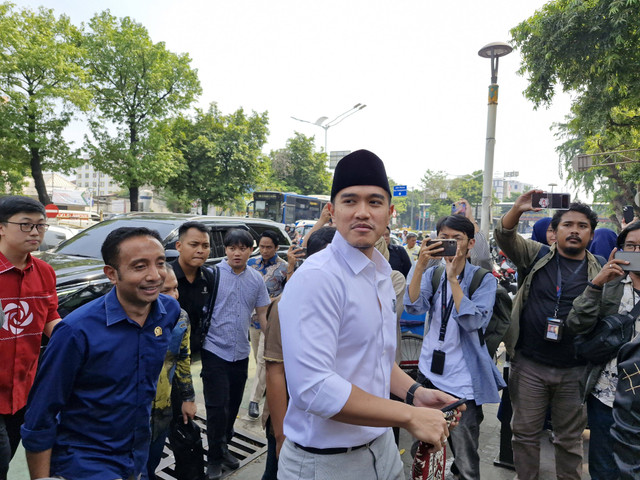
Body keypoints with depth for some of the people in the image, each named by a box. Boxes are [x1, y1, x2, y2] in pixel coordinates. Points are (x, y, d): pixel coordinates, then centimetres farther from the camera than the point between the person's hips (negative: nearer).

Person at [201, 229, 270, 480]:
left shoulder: (256, 279, 4)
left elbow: (262, 313, 9)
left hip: (241, 353, 4)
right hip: (215, 351, -4)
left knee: (233, 406, 16)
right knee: (217, 407, 1)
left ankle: (223, 447, 37)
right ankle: (215, 458, 20)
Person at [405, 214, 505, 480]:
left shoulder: (483, 279, -5)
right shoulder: (432, 273, 5)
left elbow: (473, 322, -20)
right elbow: (414, 307, -12)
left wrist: (453, 277, -23)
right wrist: (420, 265, -21)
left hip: (463, 380, -4)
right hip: (429, 373, 4)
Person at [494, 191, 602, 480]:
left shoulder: (599, 271, 4)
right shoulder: (536, 256, 2)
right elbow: (505, 238, -11)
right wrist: (517, 210, -27)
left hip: (574, 370, 1)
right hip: (529, 365, 0)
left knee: (570, 437, 16)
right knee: (525, 432, 11)